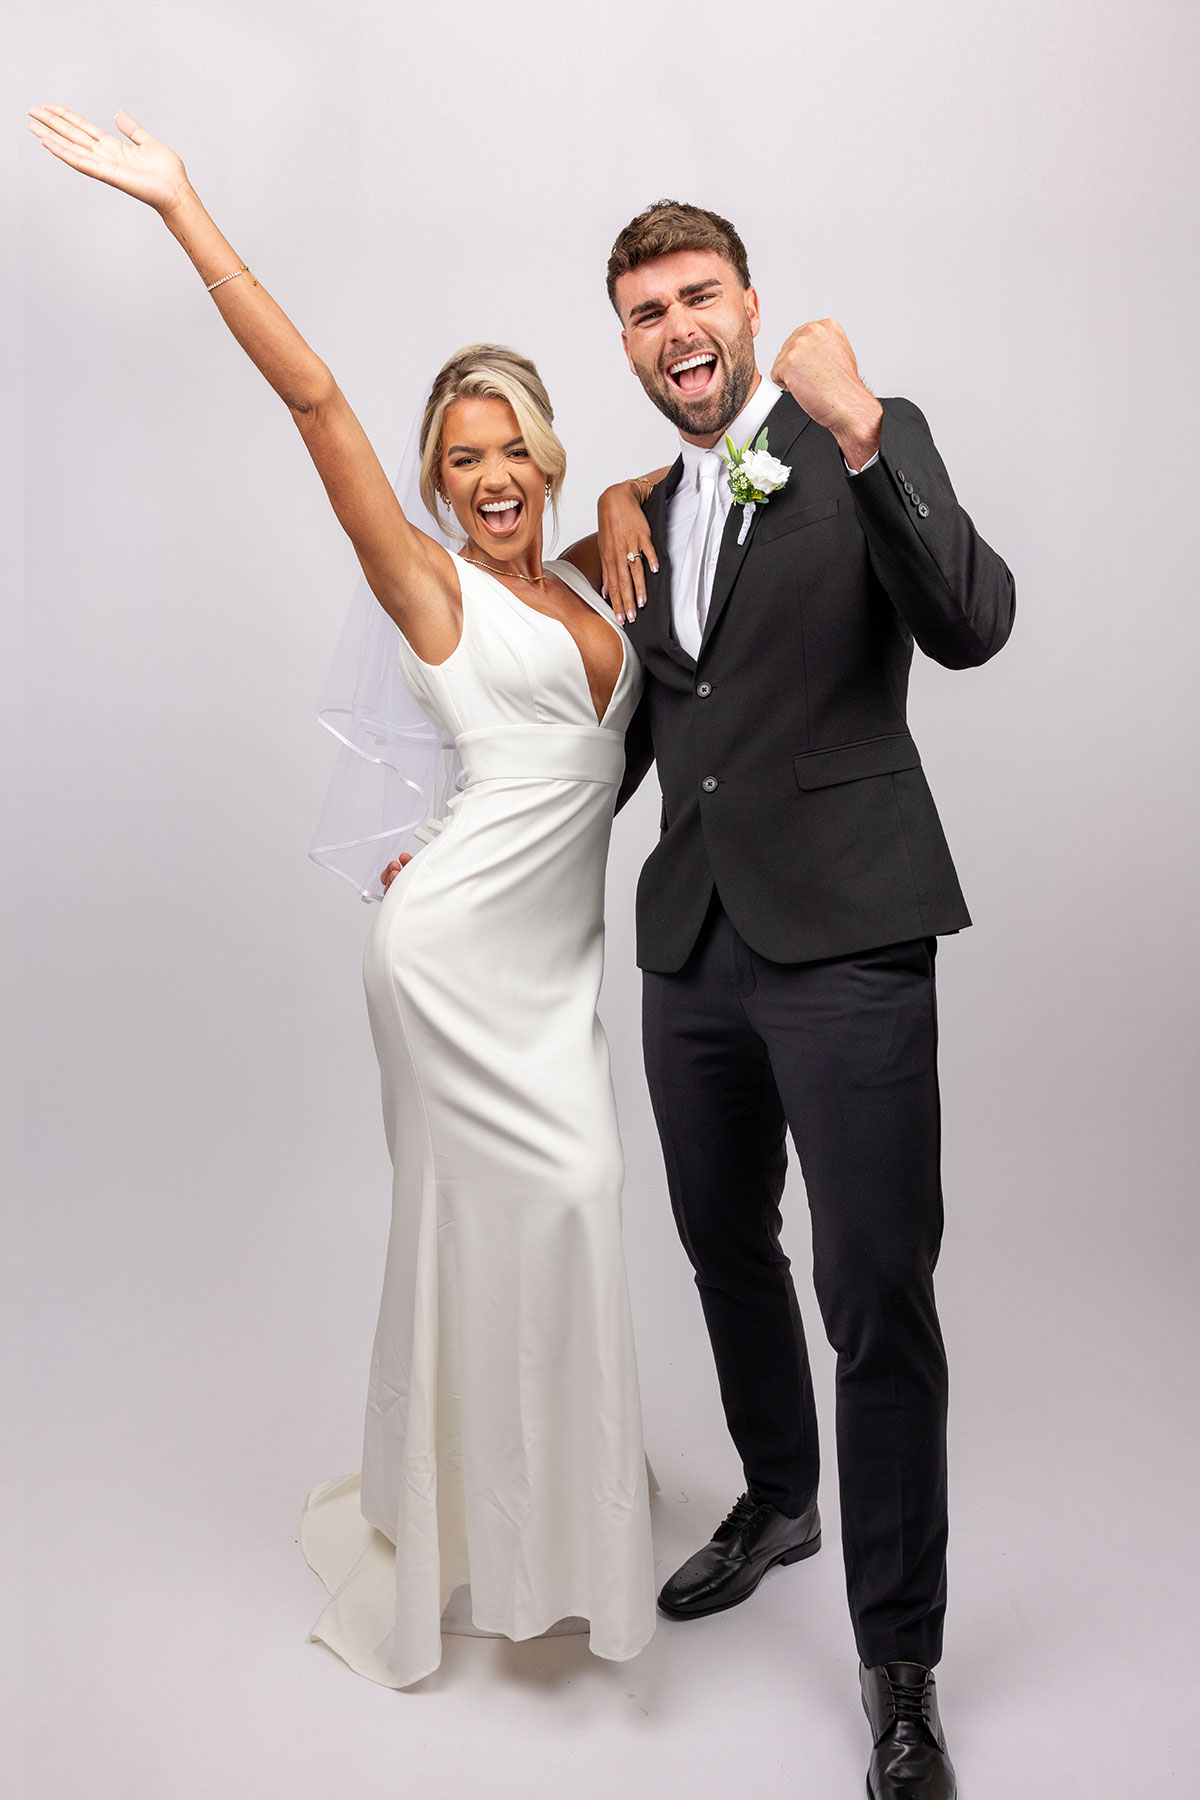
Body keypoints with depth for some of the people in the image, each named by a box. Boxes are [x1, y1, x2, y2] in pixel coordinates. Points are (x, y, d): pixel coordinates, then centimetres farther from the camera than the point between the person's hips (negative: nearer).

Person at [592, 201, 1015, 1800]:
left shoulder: (870, 442, -1)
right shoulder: (647, 513, 16)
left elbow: (971, 626, -17)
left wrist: (858, 431, -26)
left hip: (845, 937, -6)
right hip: (693, 937, 7)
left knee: (876, 1294, -5)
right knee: (726, 1244, 19)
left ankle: (901, 1671, 13)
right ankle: (779, 1502, 44)